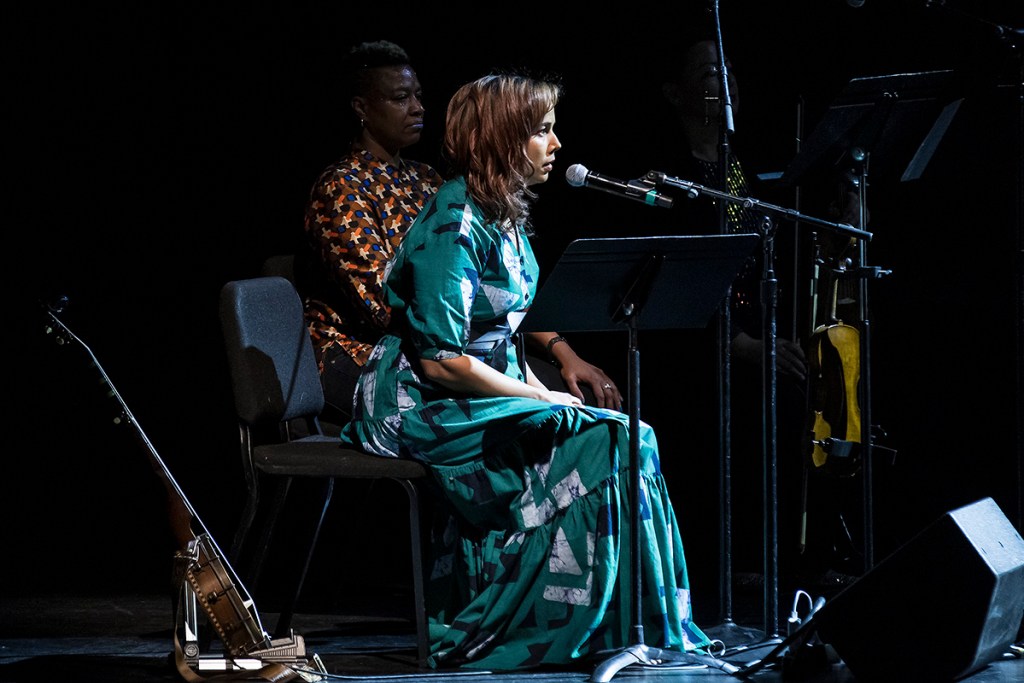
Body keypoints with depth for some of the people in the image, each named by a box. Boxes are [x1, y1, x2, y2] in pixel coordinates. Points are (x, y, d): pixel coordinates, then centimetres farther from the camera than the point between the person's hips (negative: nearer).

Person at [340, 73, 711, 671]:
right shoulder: (454, 226, -17)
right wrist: (541, 398, -14)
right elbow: (440, 359, -21)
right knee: (601, 442, -22)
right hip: (427, 410, -9)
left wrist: (544, 390, 2)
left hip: (485, 395, 9)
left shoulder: (504, 217, 13)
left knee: (629, 438, -10)